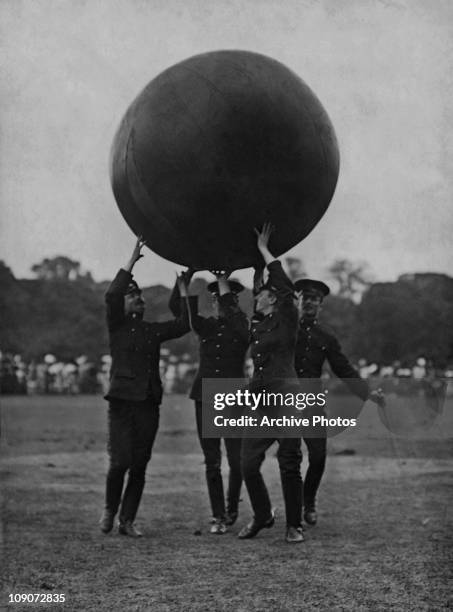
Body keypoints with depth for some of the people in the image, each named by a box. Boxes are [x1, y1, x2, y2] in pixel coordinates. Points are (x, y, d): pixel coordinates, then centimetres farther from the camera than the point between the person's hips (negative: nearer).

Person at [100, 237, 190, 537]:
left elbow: (184, 324, 8)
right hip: (123, 401, -4)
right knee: (121, 461, -13)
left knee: (140, 466, 2)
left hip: (149, 403, 4)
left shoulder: (154, 330, 17)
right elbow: (111, 296, -13)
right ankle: (110, 510, 11)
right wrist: (133, 260, -12)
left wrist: (183, 288, 7)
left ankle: (127, 520, 11)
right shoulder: (117, 326, 4)